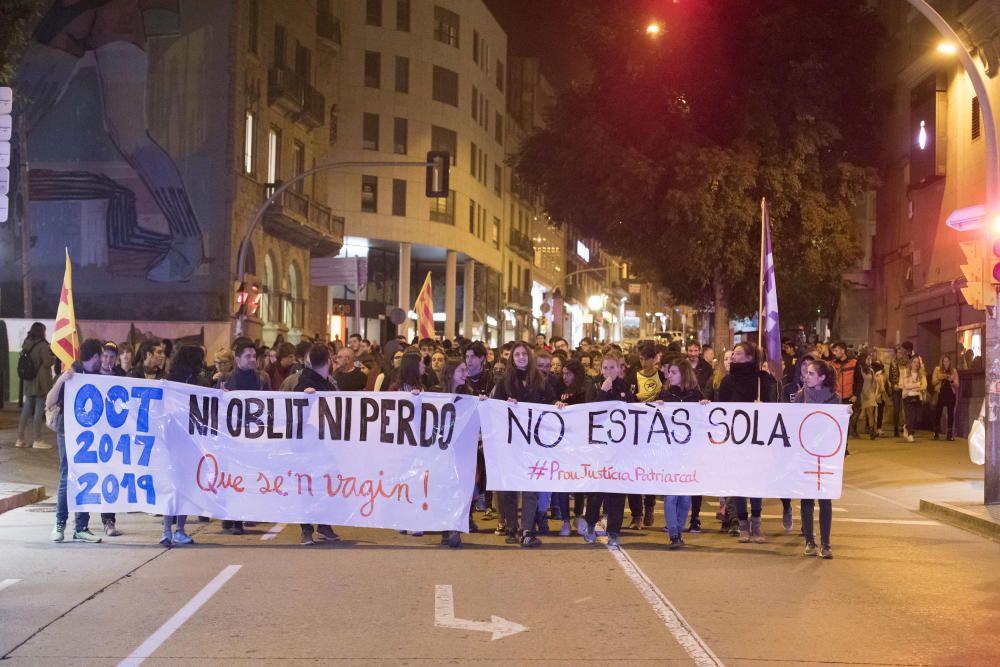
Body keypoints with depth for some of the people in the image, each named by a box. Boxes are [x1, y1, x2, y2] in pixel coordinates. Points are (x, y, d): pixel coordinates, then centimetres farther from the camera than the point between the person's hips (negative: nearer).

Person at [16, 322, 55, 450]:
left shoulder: (26, 344, 8)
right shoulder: (42, 345, -14)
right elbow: (48, 362, -16)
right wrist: (54, 357, 4)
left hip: (28, 382, 7)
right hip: (41, 382, -7)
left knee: (26, 410, 11)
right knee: (39, 410, -3)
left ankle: (20, 439, 13)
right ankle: (37, 440, -2)